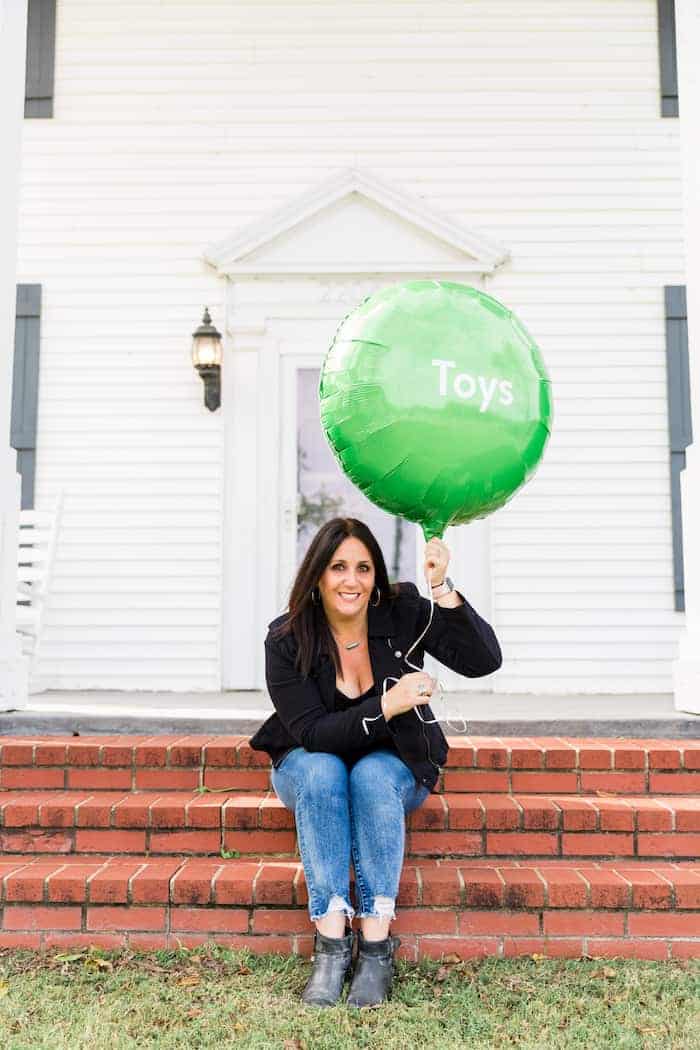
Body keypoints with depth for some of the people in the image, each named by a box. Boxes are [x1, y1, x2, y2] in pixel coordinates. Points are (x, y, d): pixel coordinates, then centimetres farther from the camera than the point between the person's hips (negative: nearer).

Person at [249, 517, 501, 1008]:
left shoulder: (403, 612, -15)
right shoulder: (287, 640, -17)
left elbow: (484, 660, -25)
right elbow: (312, 733, -22)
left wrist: (443, 589, -37)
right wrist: (385, 705, -35)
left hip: (394, 766, 0)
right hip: (311, 763, 0)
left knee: (373, 775, -32)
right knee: (321, 772, -33)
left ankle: (377, 948, -28)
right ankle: (331, 944, -28)